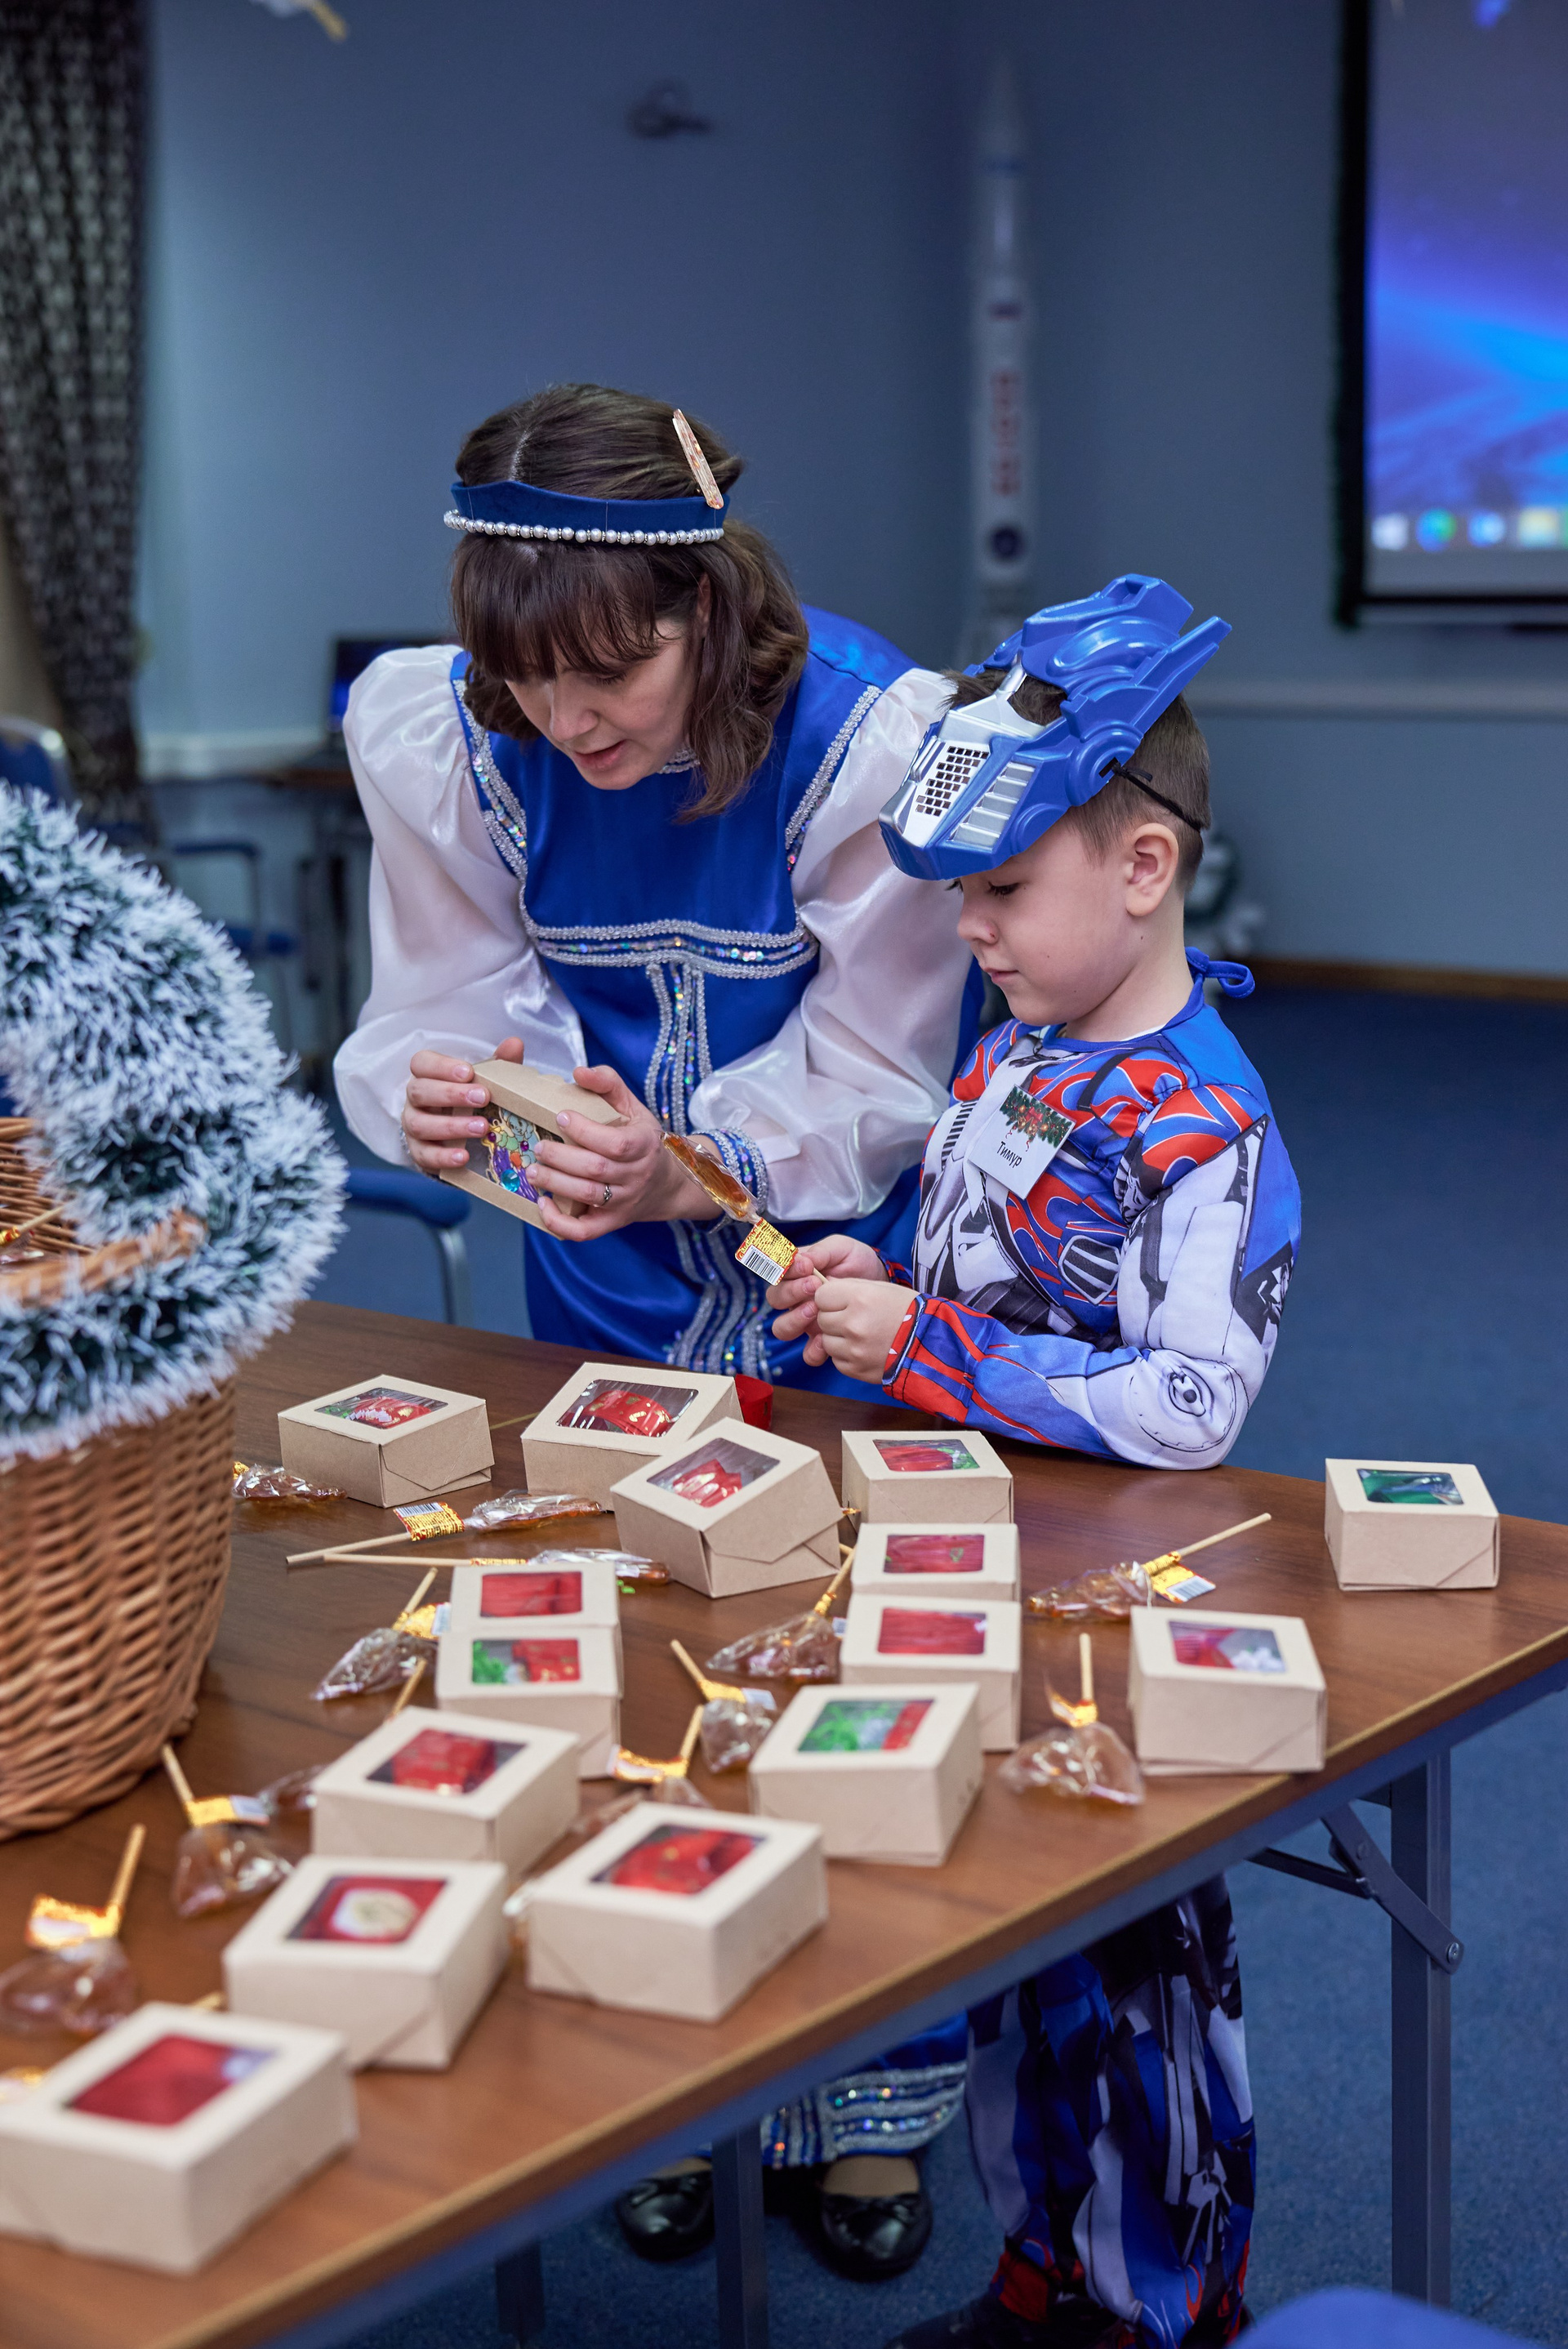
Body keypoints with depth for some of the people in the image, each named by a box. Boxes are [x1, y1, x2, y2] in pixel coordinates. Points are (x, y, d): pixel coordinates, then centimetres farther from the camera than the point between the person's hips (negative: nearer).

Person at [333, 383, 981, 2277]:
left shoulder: (870, 737, -25)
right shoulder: (442, 740, -15)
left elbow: (869, 1086, -20)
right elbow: (460, 1002, -8)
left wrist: (681, 1167, -37)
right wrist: (438, 1095, -32)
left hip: (845, 1282, -2)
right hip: (610, 1295, 3)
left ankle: (870, 2104, 26)